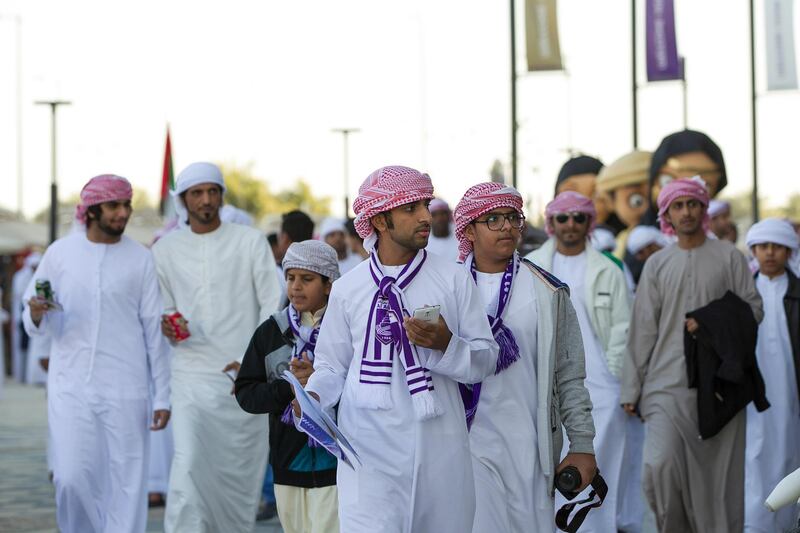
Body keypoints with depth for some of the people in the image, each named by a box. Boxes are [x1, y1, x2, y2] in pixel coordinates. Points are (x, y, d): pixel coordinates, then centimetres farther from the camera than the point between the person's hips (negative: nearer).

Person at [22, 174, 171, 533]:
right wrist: (36, 315, -15)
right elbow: (37, 325, 10)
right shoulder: (60, 253, 5)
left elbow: (154, 330, 4)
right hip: (70, 386, 1)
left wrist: (163, 396, 1)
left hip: (125, 390, 0)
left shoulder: (140, 259, 3)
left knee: (126, 483, 0)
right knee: (72, 479, -5)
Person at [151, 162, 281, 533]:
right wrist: (166, 326, -10)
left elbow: (272, 305, 1)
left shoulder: (250, 242, 3)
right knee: (188, 465, -14)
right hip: (192, 374, 0)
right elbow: (163, 308, 14)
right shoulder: (166, 249, 7)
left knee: (241, 471, 5)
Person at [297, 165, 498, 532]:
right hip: (371, 449, -1)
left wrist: (446, 345, -16)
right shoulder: (347, 288, 6)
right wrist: (313, 395, -9)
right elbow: (332, 364, 11)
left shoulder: (453, 279, 4)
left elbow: (486, 360, 2)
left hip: (440, 448, 1)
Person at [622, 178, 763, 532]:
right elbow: (643, 329, 9)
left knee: (719, 473, 0)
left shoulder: (728, 257, 7)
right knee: (660, 464, -16)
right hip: (667, 382, 0)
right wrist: (632, 389, 6)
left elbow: (753, 308, 6)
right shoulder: (657, 264, 10)